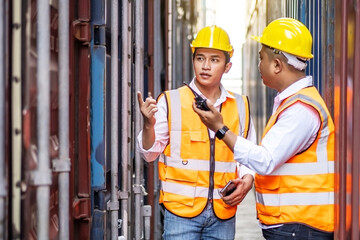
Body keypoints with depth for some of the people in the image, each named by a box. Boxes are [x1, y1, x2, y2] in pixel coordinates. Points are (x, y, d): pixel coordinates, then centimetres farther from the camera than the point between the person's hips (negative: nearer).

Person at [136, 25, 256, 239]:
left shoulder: (240, 106, 9)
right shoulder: (171, 101, 0)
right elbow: (150, 153, -2)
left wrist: (247, 180, -2)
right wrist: (149, 125, -20)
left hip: (223, 215, 3)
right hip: (181, 210, -3)